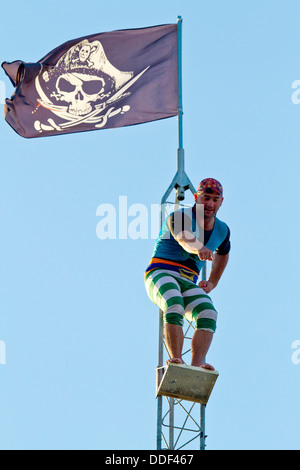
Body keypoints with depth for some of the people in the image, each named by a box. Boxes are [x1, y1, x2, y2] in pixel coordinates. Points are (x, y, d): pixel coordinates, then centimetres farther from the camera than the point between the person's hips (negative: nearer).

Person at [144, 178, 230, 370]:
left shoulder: (222, 230, 13)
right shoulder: (180, 217, -7)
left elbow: (223, 253, 36)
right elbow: (185, 239, -31)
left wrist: (212, 283, 26)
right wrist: (199, 248, -54)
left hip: (188, 283, 5)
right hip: (160, 273, -5)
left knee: (208, 313, -26)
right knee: (175, 306, -37)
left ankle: (196, 366, -38)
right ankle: (177, 360, -43)